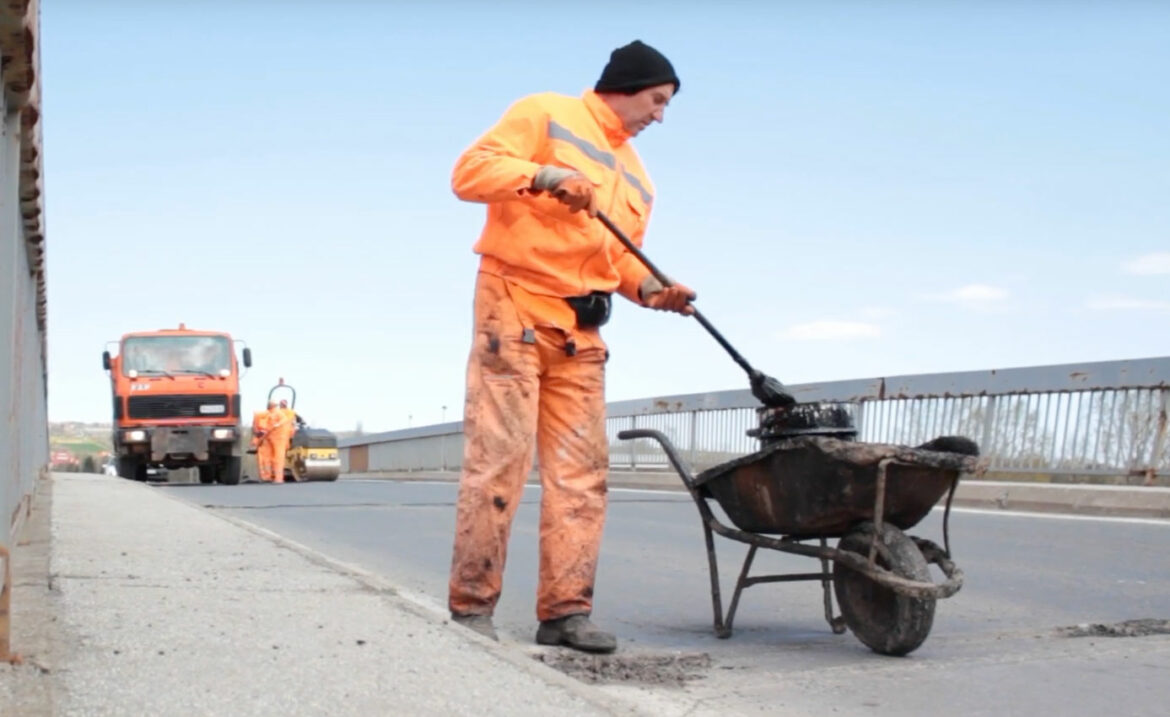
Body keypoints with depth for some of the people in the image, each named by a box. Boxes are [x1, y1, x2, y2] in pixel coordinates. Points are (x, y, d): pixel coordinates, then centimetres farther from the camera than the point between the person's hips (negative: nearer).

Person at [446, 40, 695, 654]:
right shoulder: (544, 114, 2)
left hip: (580, 331, 7)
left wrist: (650, 288, 0)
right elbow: (470, 171, -8)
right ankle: (470, 606, -3)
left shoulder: (636, 177, 22)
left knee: (582, 469, 2)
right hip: (514, 307, -7)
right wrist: (542, 175, -22)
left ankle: (566, 610, 5)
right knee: (497, 457, -10)